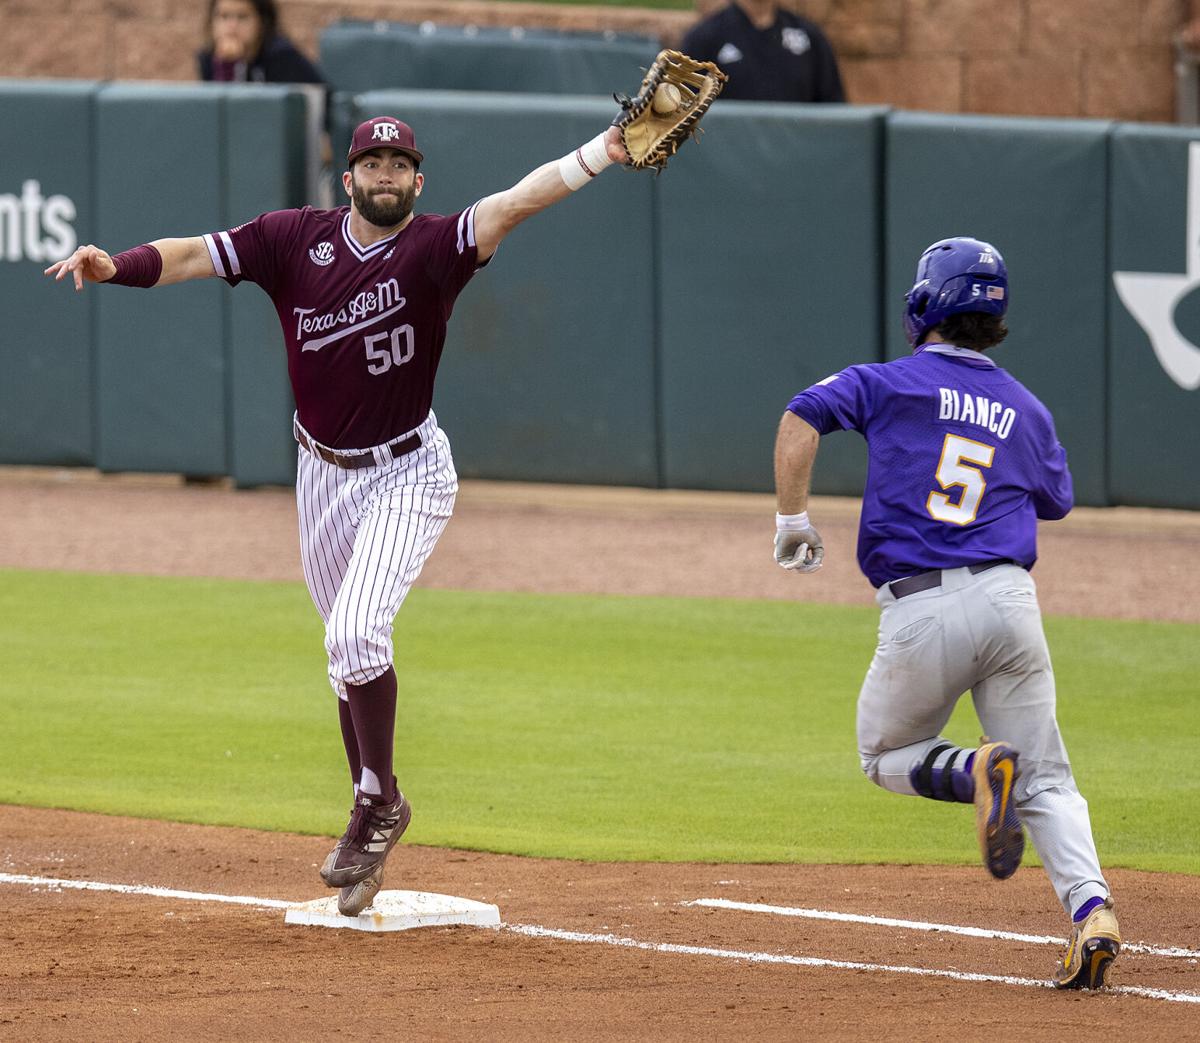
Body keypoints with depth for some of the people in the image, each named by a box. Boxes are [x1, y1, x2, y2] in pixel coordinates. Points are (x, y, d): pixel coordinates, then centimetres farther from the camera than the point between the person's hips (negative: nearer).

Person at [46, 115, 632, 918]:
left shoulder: (433, 246, -17)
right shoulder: (297, 240, -6)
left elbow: (518, 202, -31)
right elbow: (194, 255, -11)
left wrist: (601, 155, -46)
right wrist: (116, 267, -30)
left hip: (409, 475, -5)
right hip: (324, 473, 5)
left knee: (357, 634, -21)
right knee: (350, 649, 14)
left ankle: (379, 800, -3)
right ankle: (373, 818, 28)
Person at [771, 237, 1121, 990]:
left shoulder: (891, 383, 4)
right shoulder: (1027, 410, 14)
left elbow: (803, 416, -8)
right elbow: (1055, 501, 28)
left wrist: (793, 520, -1)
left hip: (921, 613, -3)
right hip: (1010, 600, 3)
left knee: (887, 757, 20)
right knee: (1046, 781, 6)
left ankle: (978, 771, -13)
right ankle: (1091, 909, -19)